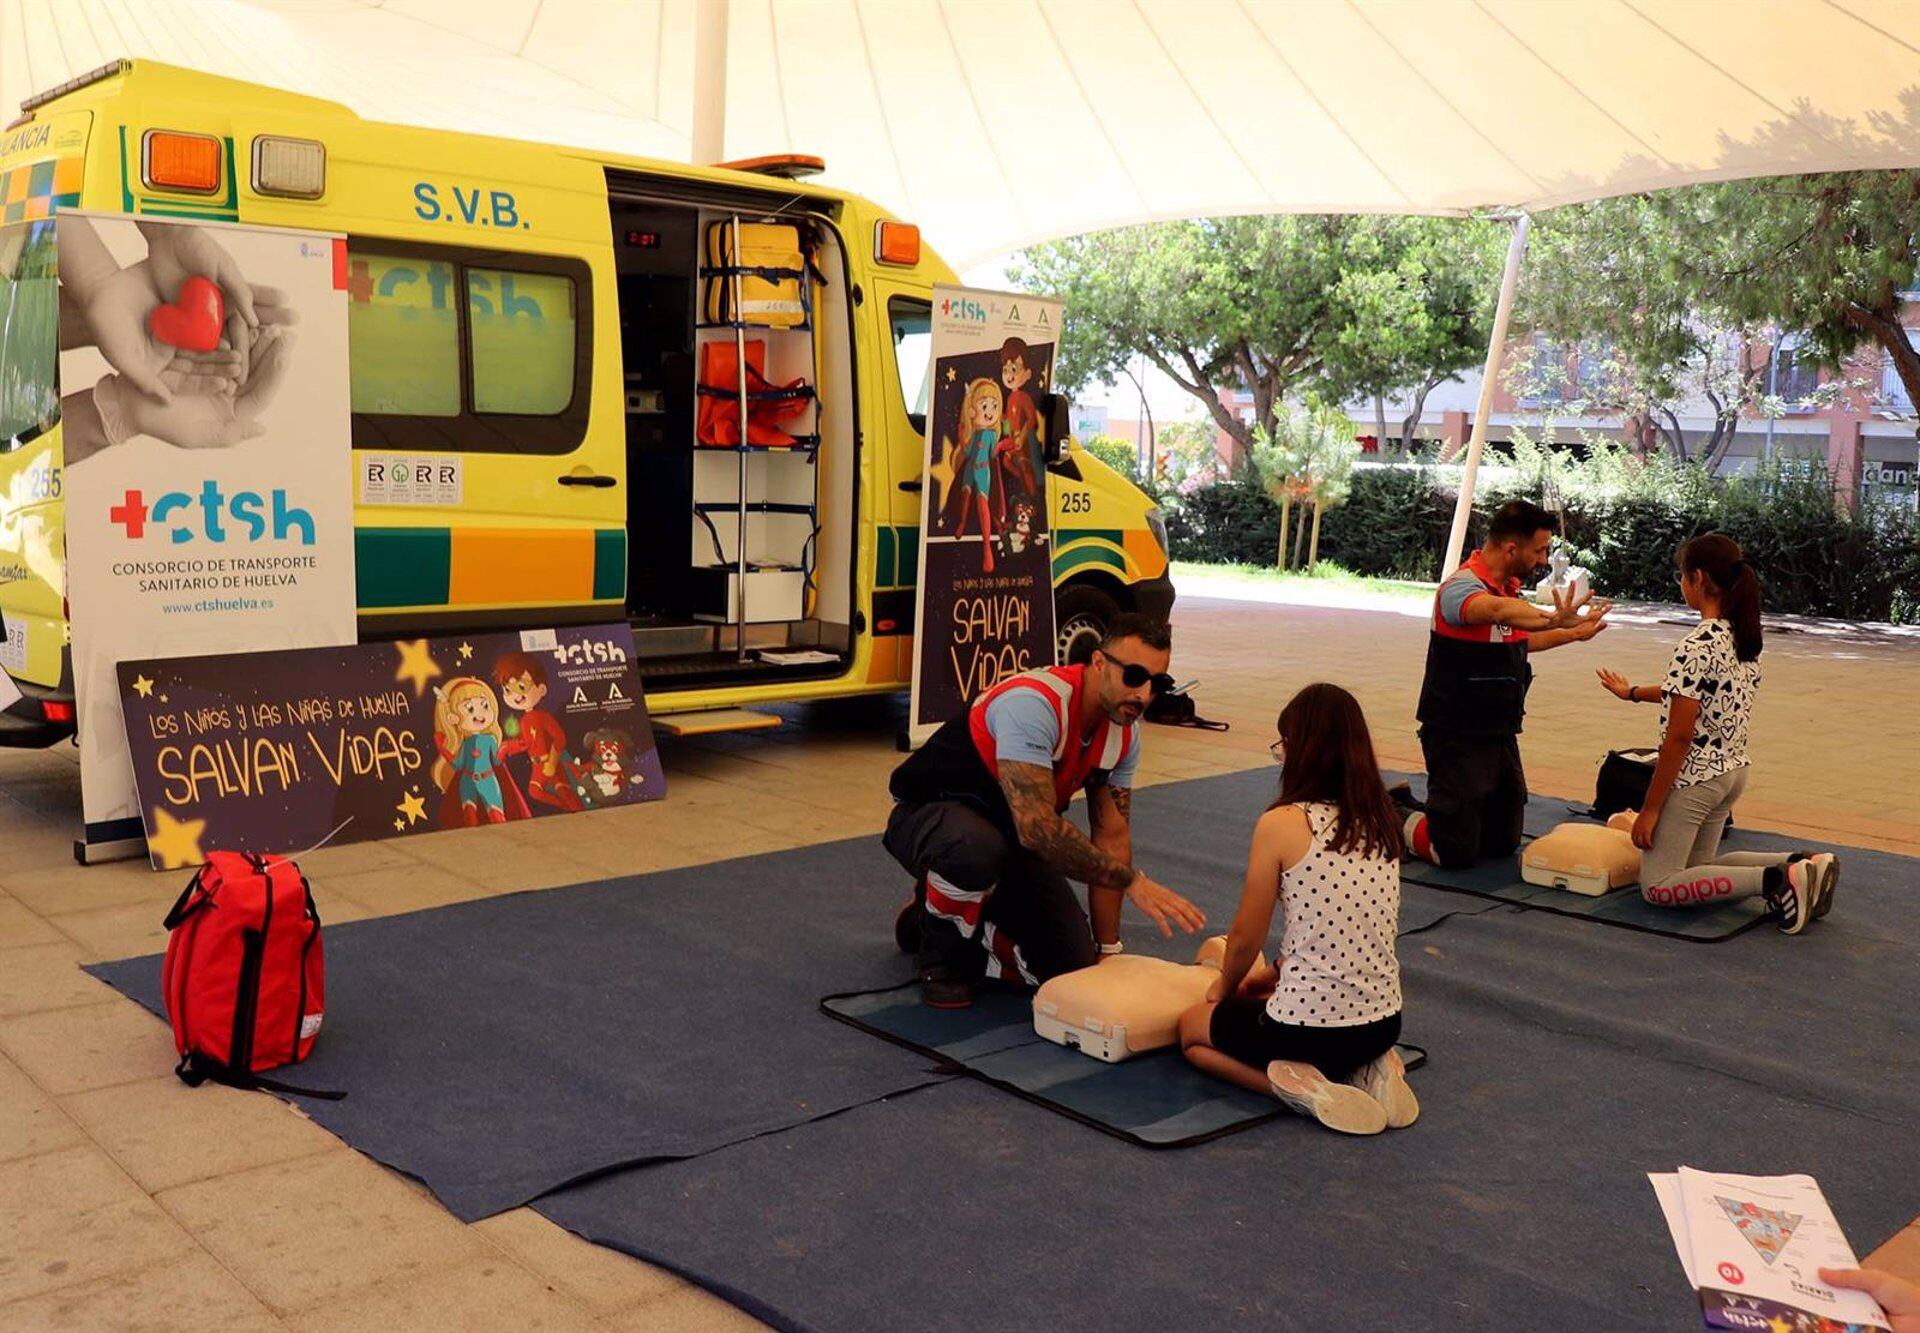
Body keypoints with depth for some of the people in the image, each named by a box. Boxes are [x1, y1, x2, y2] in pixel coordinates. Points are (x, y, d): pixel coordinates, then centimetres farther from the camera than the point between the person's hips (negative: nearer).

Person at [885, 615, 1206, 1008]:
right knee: (977, 849, -43)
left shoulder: (1124, 732, -6)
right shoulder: (1034, 704, -33)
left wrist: (1107, 951, -6)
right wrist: (1132, 880, -35)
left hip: (1012, 835, 7)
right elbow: (1037, 827, -39)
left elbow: (1112, 835, -3)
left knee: (1073, 968, -6)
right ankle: (941, 950, -9)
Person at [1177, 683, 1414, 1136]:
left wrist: (1224, 990, 13)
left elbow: (1246, 937, -7)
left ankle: (1294, 1084, -1)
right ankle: (1366, 1070, 10)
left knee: (1193, 1027, 24)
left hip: (1307, 1026, -6)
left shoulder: (1281, 824, -16)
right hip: (1383, 1022, 6)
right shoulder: (1382, 822, 3)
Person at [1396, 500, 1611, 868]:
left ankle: (1409, 805, 31)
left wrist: (1572, 634, 30)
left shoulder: (1511, 587, 8)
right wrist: (1553, 619, -59)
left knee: (1504, 843, 17)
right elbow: (1497, 610, -45)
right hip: (1458, 737, -9)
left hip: (1501, 736, 9)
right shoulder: (1462, 587, -20)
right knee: (1457, 852, -5)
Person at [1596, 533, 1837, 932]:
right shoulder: (1745, 638, 4)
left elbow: (1678, 736, -21)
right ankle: (1799, 865, 4)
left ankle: (1772, 880, -16)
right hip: (1733, 771, 9)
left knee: (1658, 887, 0)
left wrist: (1649, 808, -15)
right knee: (1696, 867, 23)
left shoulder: (1697, 647, -21)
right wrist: (1633, 693, 30)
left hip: (1694, 777, -9)